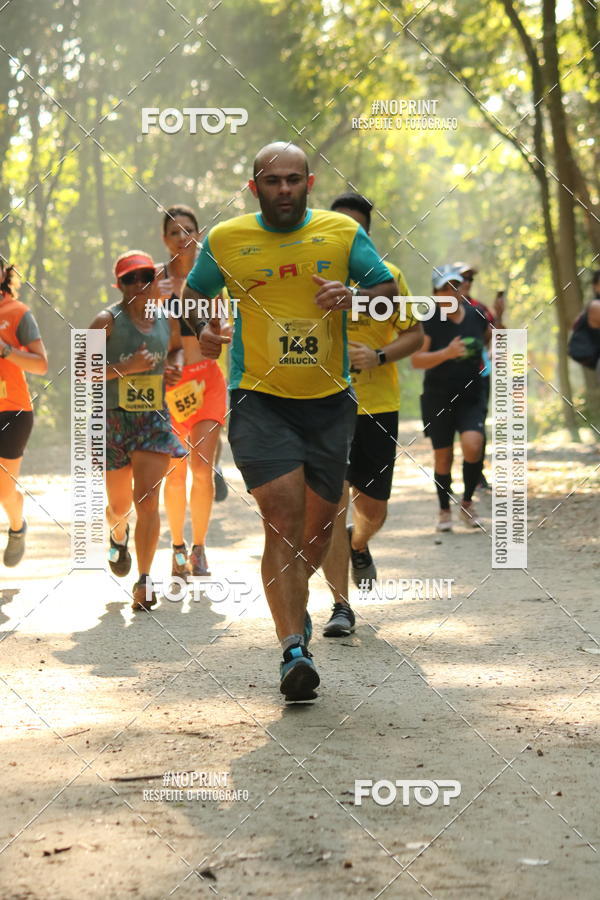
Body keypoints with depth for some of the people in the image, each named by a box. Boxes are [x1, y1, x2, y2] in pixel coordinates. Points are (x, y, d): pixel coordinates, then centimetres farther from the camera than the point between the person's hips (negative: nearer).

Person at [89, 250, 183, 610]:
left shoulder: (167, 319, 5)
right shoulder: (108, 321, -7)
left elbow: (177, 347, 27)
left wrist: (175, 366, 5)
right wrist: (125, 367, -22)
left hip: (155, 419, 2)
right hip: (114, 419, -2)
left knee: (148, 500, -10)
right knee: (119, 505, 10)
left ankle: (145, 578, -3)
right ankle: (119, 537, 46)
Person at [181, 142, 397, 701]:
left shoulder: (343, 233, 3)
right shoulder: (224, 240, 3)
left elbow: (390, 292, 5)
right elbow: (193, 294, 16)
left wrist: (352, 296, -16)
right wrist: (202, 328, -6)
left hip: (329, 399, 3)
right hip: (258, 397, -2)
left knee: (320, 521, 11)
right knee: (282, 510, -19)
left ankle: (292, 601, 42)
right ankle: (294, 647, -20)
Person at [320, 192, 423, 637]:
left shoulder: (387, 276, 2)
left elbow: (415, 334, 4)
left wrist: (378, 357, -13)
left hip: (378, 404, 1)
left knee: (373, 508, 7)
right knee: (332, 503, -11)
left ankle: (359, 545, 45)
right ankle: (341, 606, -4)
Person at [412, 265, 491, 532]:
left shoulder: (476, 316, 2)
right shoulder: (429, 322, -9)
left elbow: (489, 338, 25)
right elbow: (416, 360, -16)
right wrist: (447, 353, -28)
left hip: (471, 397, 2)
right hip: (438, 399, -1)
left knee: (473, 445, -20)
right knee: (443, 457, 3)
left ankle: (467, 501, 2)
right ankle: (445, 510, 23)